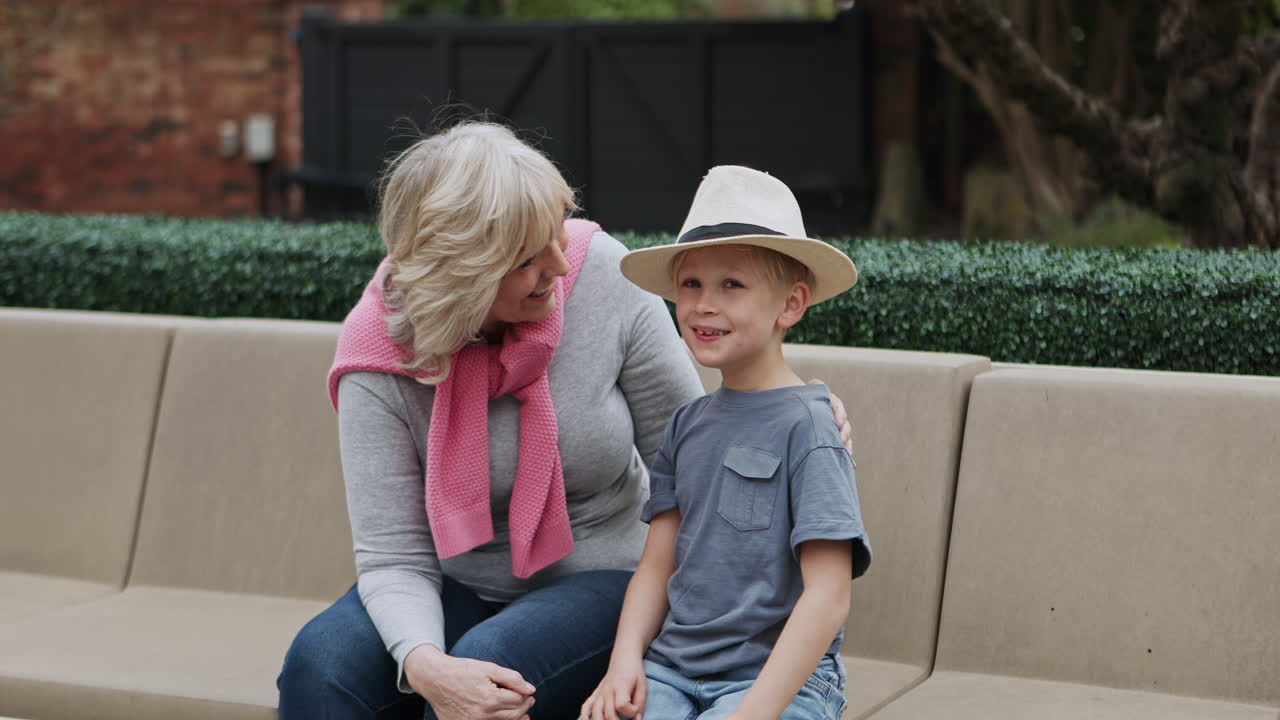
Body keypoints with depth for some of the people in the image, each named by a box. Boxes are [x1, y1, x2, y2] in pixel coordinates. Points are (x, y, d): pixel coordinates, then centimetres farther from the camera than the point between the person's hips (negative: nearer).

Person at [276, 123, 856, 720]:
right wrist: (423, 665, -38)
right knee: (321, 663, -27)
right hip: (459, 588, 1)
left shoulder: (602, 275, -15)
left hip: (602, 581, 0)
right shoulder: (378, 362, -16)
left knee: (488, 659, -32)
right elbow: (393, 555, -18)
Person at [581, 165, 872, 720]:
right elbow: (657, 563, 12)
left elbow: (828, 597, -15)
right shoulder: (688, 424, 12)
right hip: (673, 668, 5)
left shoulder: (805, 425, -9)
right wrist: (625, 662, -5)